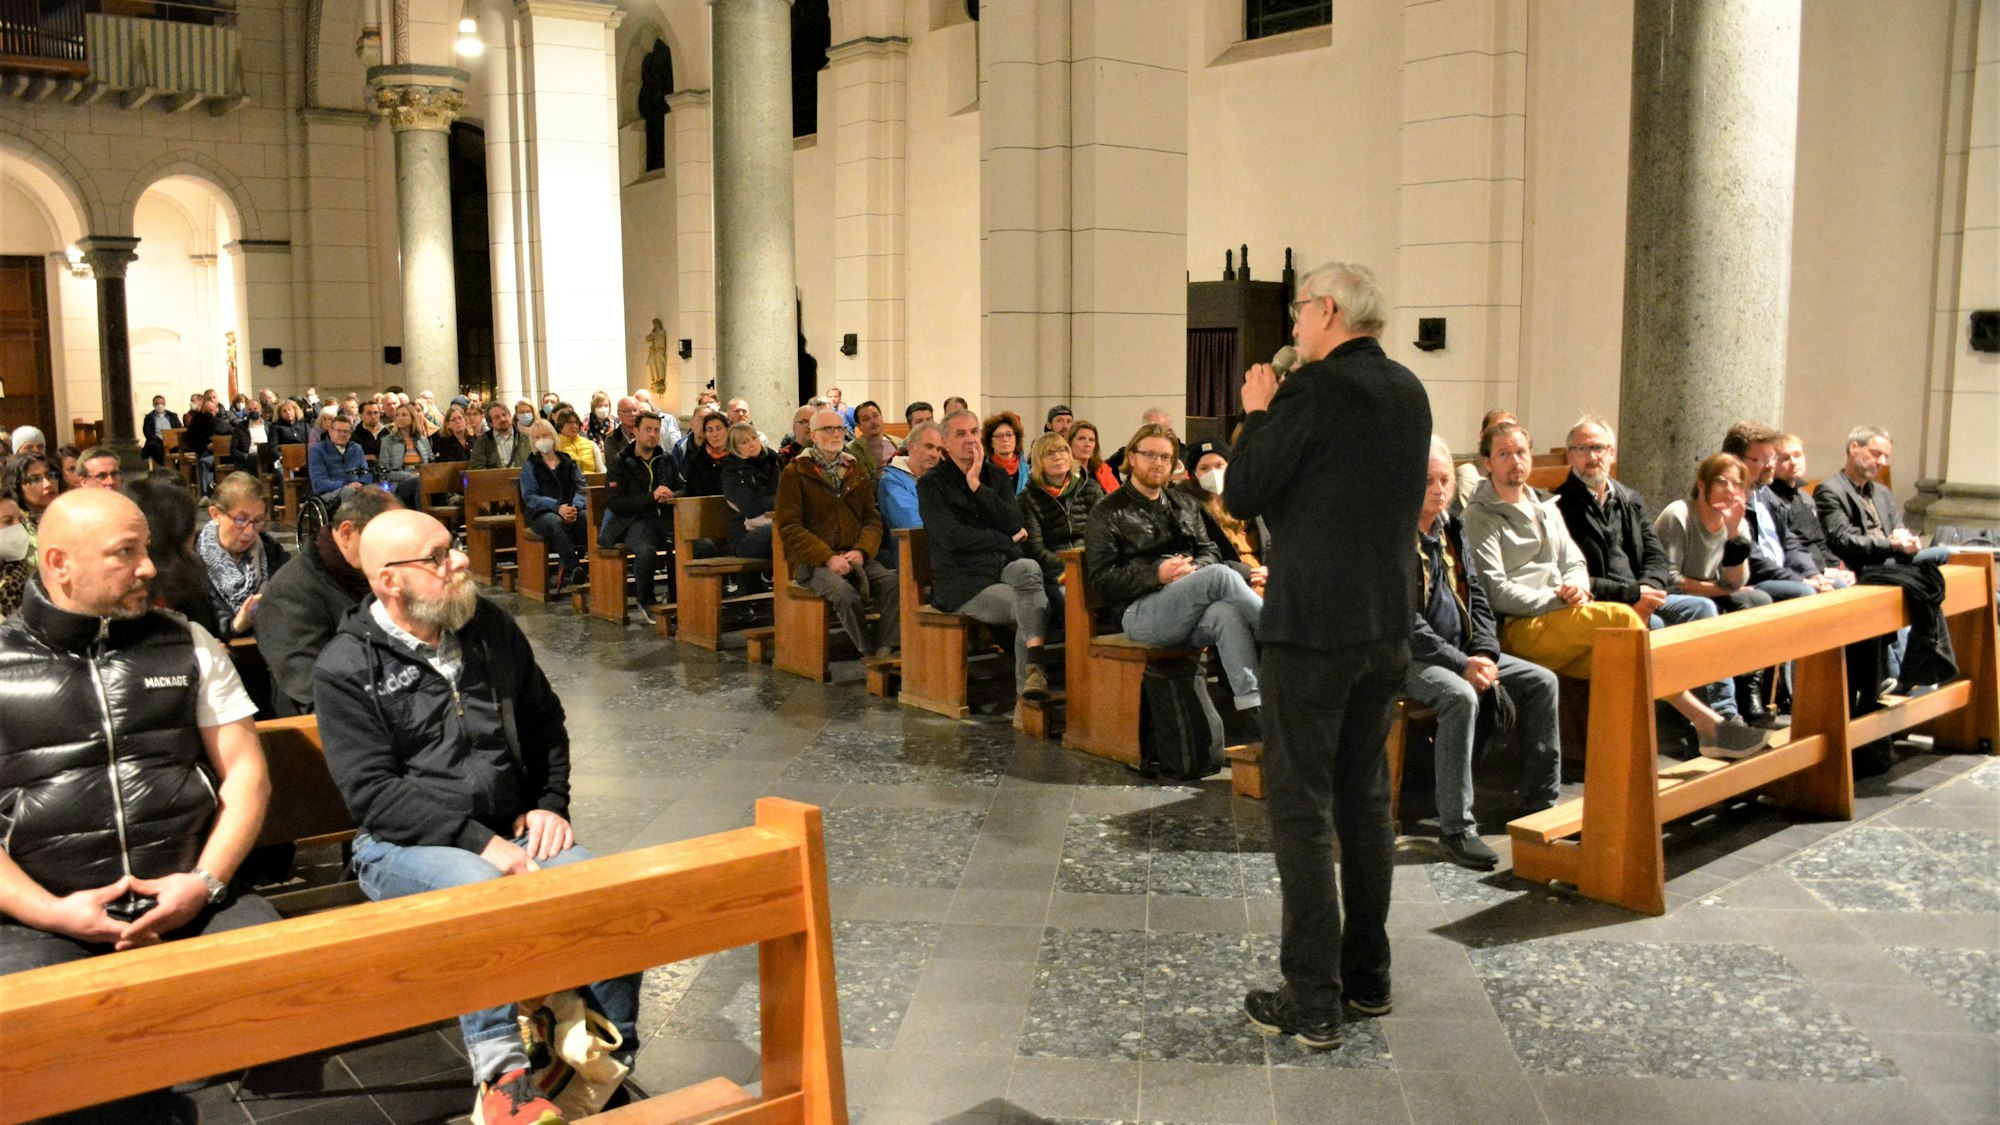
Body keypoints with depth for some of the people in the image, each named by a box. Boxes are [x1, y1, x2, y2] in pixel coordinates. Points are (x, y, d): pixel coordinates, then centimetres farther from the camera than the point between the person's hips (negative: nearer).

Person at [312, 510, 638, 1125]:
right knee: (484, 888, -38)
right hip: (403, 844, -4)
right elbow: (373, 792, -12)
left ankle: (610, 1061, -6)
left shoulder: (491, 626, 9)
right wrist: (479, 841, -20)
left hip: (513, 830, 4)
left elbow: (547, 722, 20)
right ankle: (501, 1075, -25)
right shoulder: (346, 669, -5)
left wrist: (551, 805, 4)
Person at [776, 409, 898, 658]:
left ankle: (885, 650, -23)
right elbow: (789, 527, -5)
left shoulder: (858, 471, 17)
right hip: (812, 560, -4)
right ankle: (870, 653, -20)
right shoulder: (794, 474, 3)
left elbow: (873, 519, 12)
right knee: (844, 592, -34)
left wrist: (862, 551, -10)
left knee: (892, 581, -26)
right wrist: (828, 558, -17)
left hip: (854, 556, 4)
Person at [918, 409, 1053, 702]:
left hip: (1006, 568, 4)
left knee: (1029, 568, -32)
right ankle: (1032, 674, -24)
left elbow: (1014, 524, -1)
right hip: (964, 584, -4)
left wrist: (977, 485, -8)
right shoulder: (930, 485, 2)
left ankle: (1032, 671, -37)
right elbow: (953, 537, -12)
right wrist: (1006, 539, -3)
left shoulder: (998, 476, 16)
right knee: (1025, 604, -30)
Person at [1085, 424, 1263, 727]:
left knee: (1227, 614, -35)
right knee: (1221, 576, -30)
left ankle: (1253, 709, -45)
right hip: (1139, 613, -4)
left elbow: (1209, 551, 20)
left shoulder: (1185, 504, 26)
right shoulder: (1107, 513, 8)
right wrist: (1157, 574, -14)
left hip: (1189, 613, 4)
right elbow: (1102, 578, -1)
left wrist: (1194, 569, -5)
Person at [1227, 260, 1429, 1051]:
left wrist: (1257, 414, 2)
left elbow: (1242, 496, -13)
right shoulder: (1410, 393, 9)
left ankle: (1312, 1003, 2)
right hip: (1388, 621, 8)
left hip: (1311, 623, -8)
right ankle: (1367, 977, 27)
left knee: (1301, 806, -1)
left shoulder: (1316, 388, -15)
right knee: (1365, 798, 17)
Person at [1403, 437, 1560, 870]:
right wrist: (1461, 664, -22)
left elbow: (1476, 595, 12)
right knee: (1461, 696, -34)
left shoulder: (1451, 530, 12)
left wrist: (1484, 653, -5)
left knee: (1541, 681, -1)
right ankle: (1456, 829, -29)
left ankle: (1540, 798, 10)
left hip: (1462, 650, 9)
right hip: (1410, 657, -8)